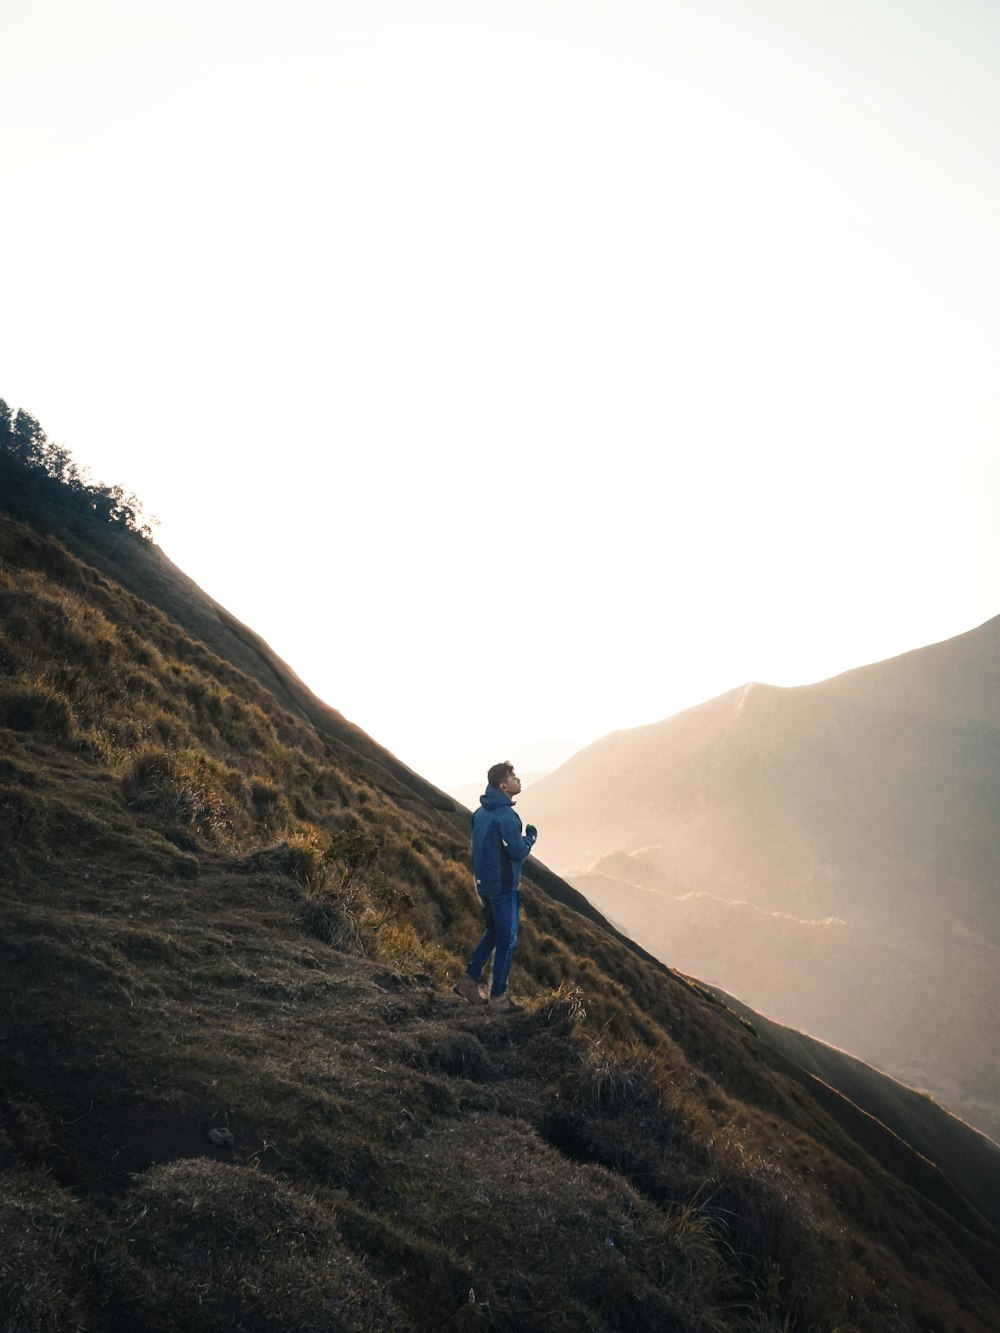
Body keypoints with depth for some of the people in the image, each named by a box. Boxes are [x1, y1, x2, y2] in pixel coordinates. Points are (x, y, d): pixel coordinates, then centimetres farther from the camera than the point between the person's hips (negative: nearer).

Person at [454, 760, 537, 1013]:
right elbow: (519, 852, -21)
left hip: (484, 882, 8)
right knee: (506, 941, 4)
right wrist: (531, 836, -3)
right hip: (503, 887, -8)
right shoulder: (505, 816, -23)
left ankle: (470, 981, 24)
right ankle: (498, 997, 12)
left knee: (492, 932, 23)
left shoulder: (481, 812, 5)